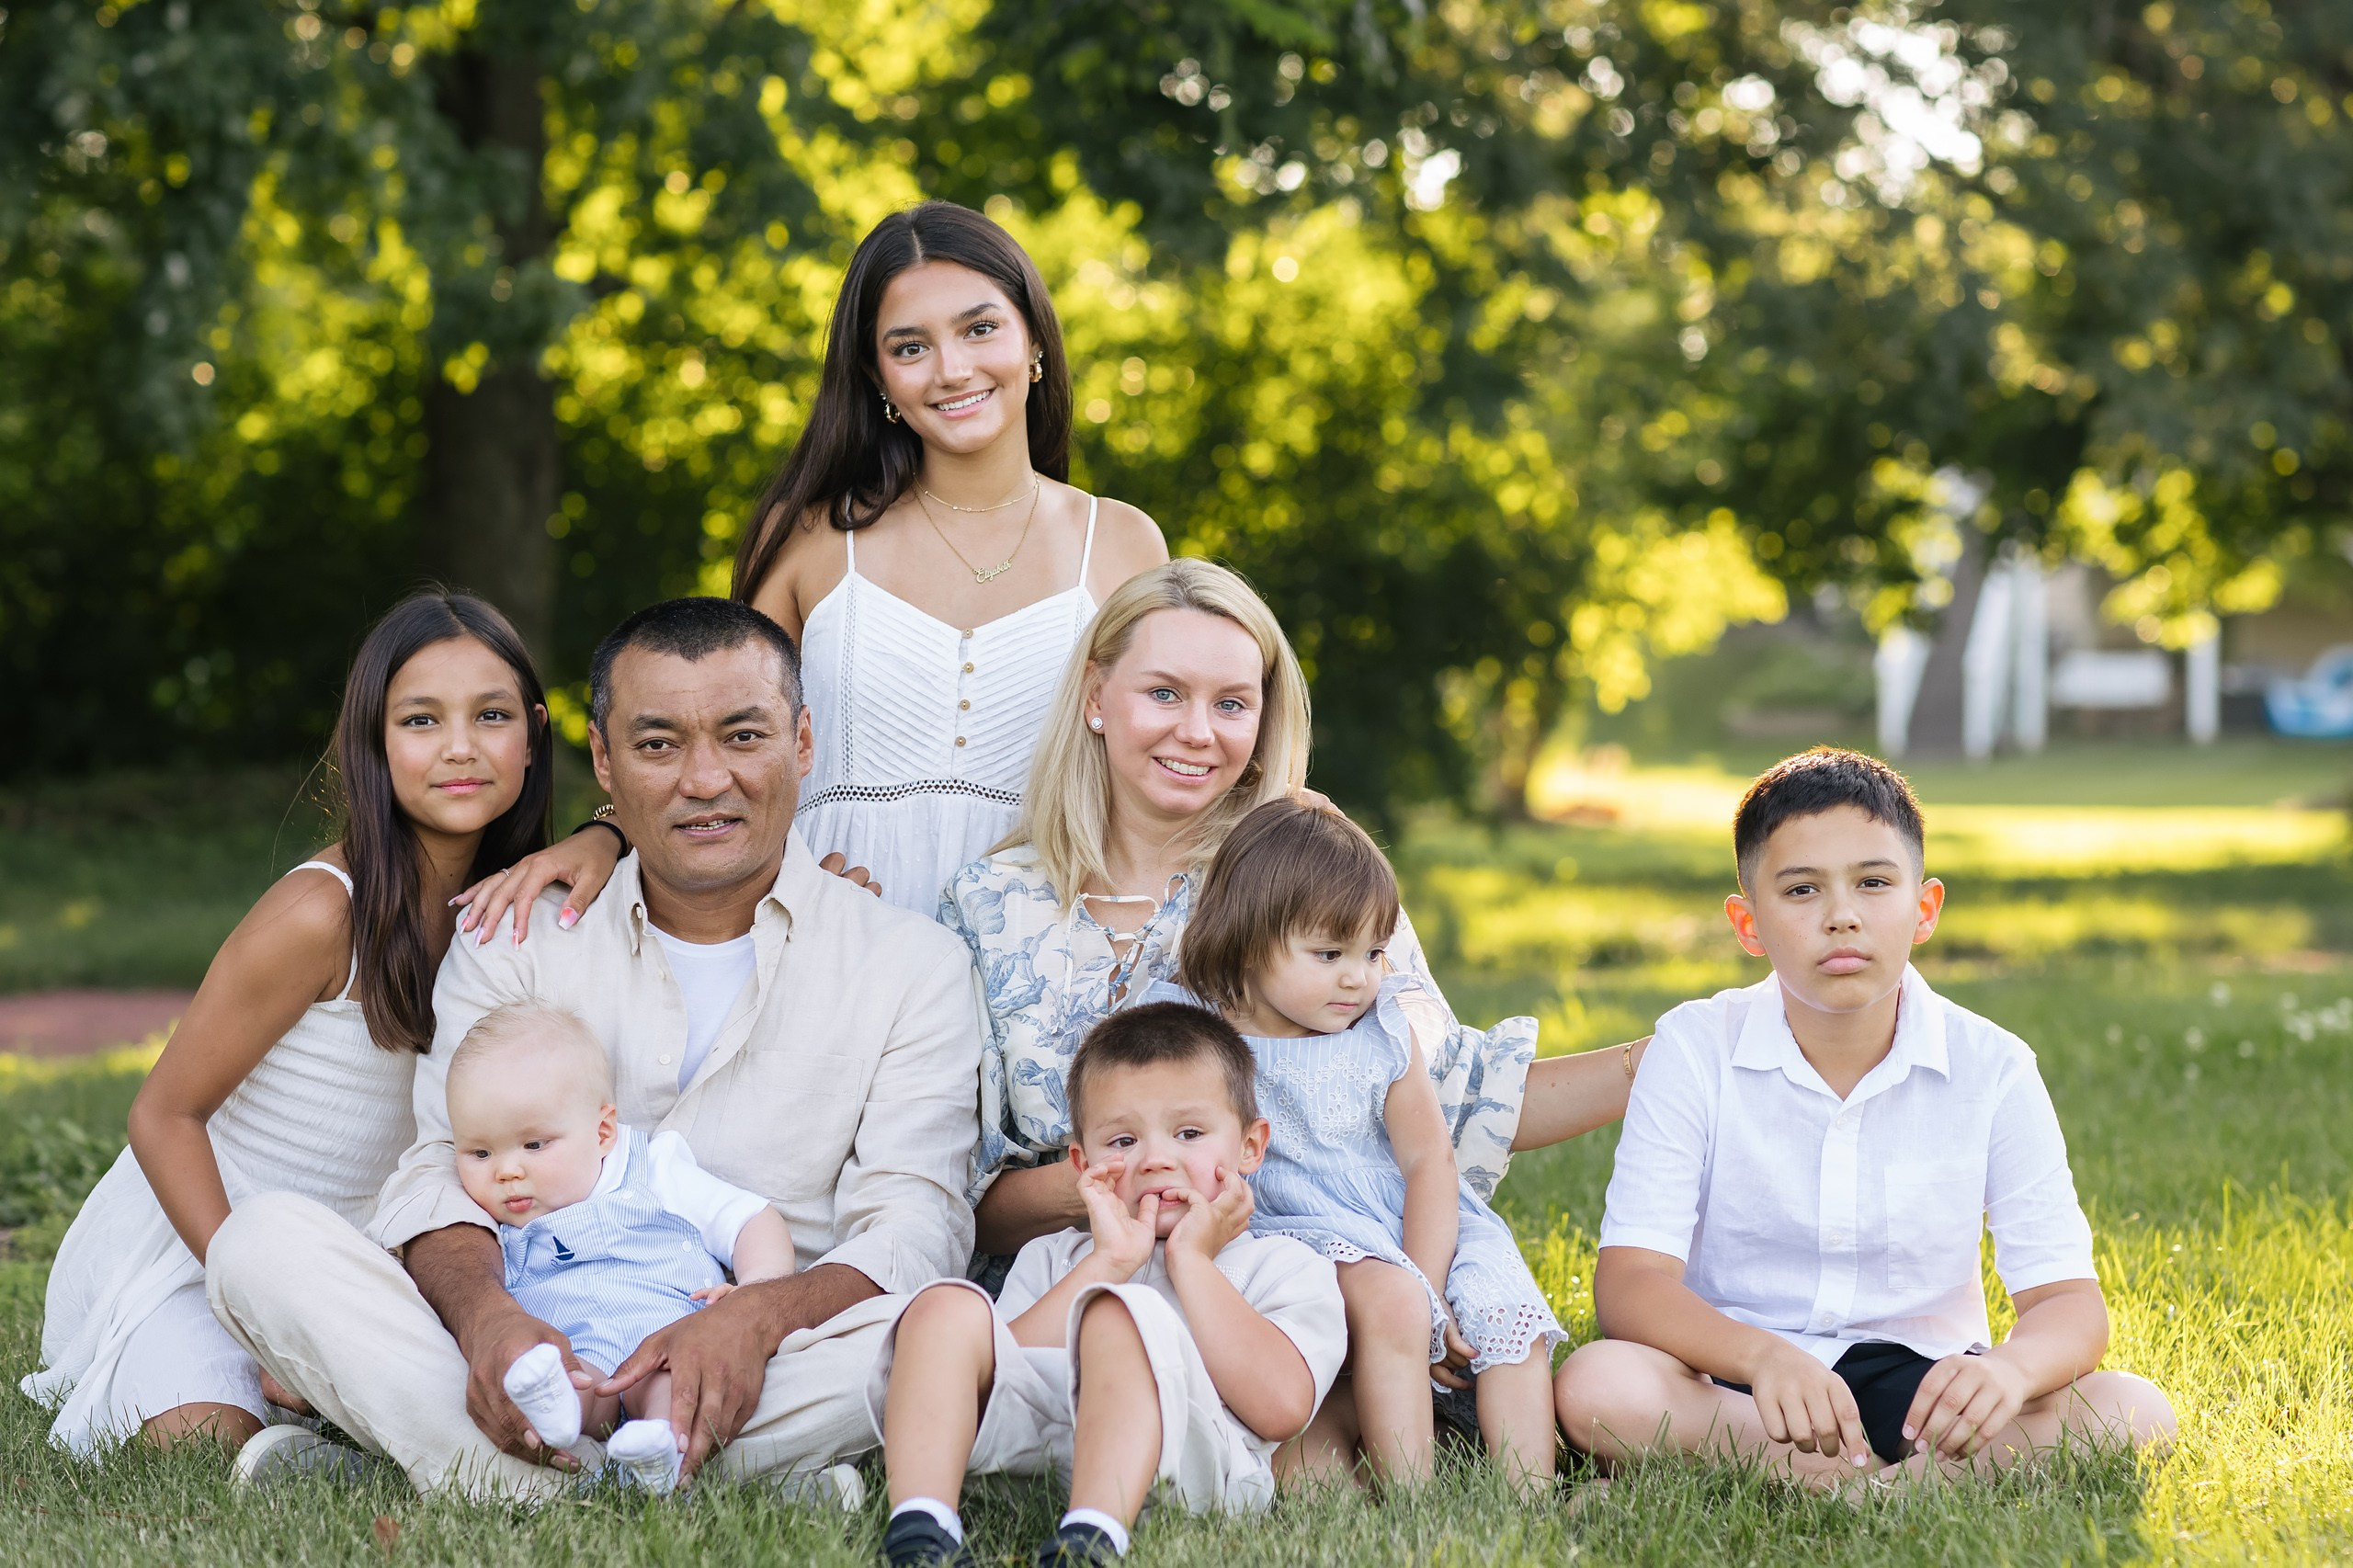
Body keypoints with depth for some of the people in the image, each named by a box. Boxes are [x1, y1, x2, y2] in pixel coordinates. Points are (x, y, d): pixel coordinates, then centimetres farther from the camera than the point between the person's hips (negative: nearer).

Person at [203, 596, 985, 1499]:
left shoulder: (913, 967, 7)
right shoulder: (515, 945, 12)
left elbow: (912, 1226, -5)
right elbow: (446, 1170, 0)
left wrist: (759, 1316, -28)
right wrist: (487, 1312, -26)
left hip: (759, 1378, -2)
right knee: (261, 1242, -20)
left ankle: (464, 1469, -30)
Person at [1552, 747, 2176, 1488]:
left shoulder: (1990, 1067, -5)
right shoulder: (1696, 1049, -7)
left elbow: (2067, 1299, -8)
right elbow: (1630, 1280, -15)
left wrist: (2012, 1365, -34)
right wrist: (1760, 1355, -37)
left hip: (1919, 1379, 1)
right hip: (1738, 1385, -1)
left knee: (2135, 1414, -24)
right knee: (1596, 1386, -33)